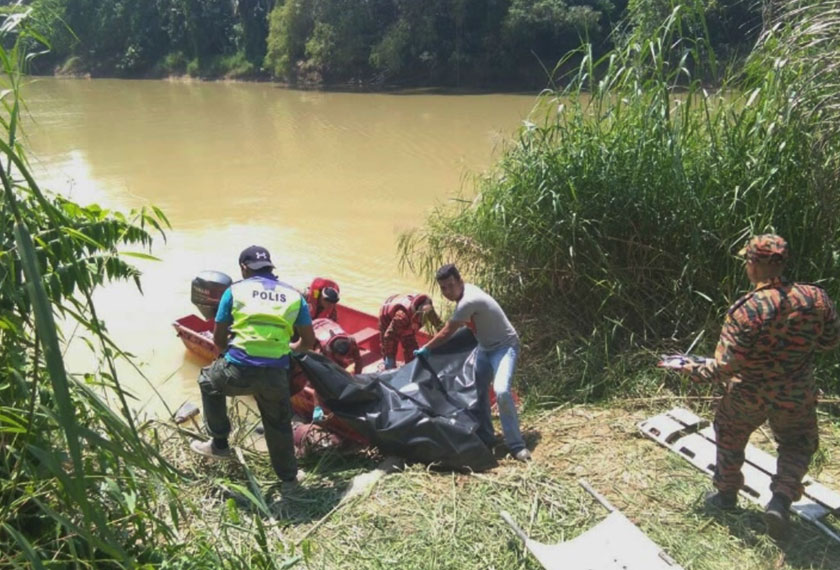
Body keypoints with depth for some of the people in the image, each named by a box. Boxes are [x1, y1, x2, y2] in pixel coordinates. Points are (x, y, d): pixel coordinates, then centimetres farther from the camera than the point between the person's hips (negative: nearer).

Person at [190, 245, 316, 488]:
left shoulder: (235, 291, 7)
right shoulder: (294, 295, 12)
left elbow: (218, 339, 10)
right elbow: (308, 342, 13)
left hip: (238, 372, -2)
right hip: (276, 376, 2)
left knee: (208, 381, 32)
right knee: (279, 425, 26)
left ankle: (219, 444, 36)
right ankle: (289, 478, 38)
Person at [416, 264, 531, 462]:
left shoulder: (468, 301, -30)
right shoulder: (466, 289, -2)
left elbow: (446, 333, -20)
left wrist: (425, 349, -7)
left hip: (505, 346, -10)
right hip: (485, 347, 10)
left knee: (501, 391, -26)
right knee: (478, 391, 12)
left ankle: (516, 445, -15)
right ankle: (484, 437, 26)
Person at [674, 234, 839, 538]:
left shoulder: (745, 310, -28)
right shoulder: (815, 298, -16)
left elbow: (725, 366, -24)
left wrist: (696, 370, -9)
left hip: (748, 396, -2)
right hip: (796, 396, 3)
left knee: (730, 439, 24)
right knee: (797, 445, 26)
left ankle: (726, 493, 38)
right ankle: (782, 498, 10)